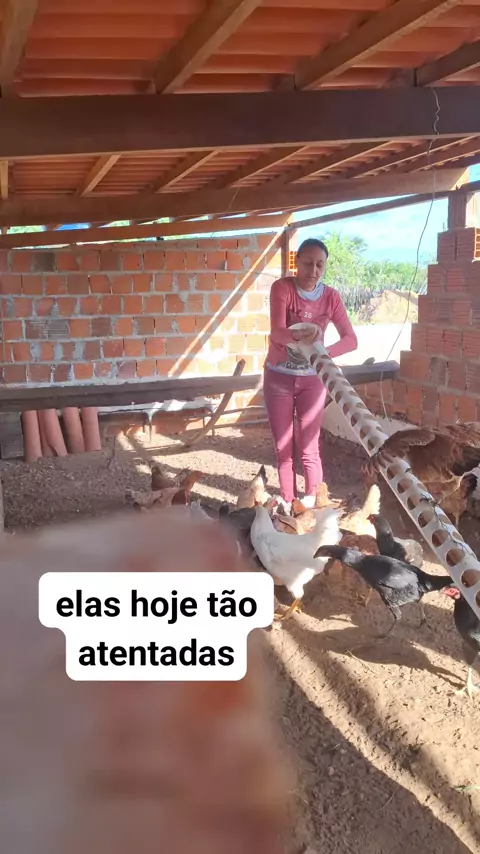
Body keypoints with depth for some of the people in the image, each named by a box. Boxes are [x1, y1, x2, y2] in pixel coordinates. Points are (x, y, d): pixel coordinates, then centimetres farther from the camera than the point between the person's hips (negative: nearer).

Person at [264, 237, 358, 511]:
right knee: (284, 448, 8)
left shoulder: (331, 297, -5)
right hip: (279, 377, -1)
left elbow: (351, 339, -12)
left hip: (312, 379, 1)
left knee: (309, 448, 1)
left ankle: (312, 505, 14)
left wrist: (325, 352, -32)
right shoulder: (282, 288, -14)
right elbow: (276, 333, -27)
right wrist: (299, 335, -49)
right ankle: (288, 504, 21)